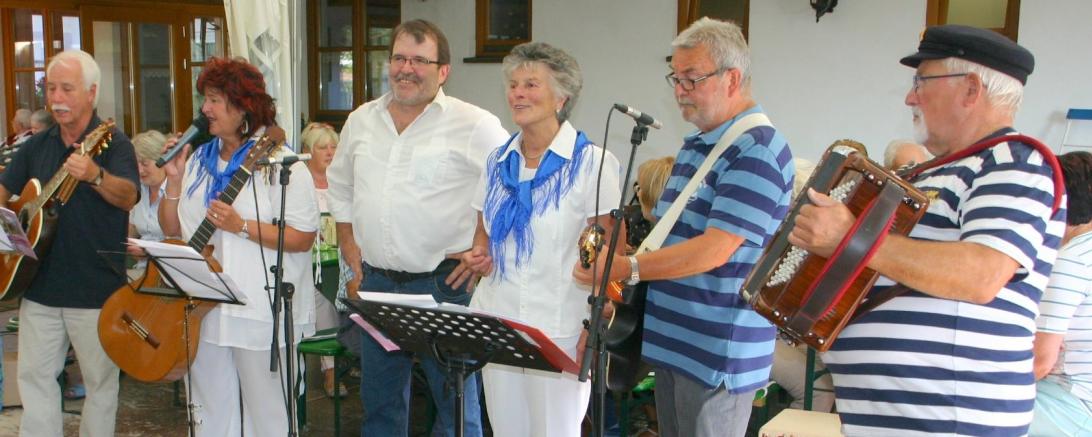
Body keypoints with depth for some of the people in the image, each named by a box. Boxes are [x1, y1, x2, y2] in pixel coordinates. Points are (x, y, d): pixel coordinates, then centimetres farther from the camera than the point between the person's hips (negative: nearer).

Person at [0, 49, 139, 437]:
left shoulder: (113, 143, -9)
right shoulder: (36, 146, 8)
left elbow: (129, 197, -25)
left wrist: (95, 175, -44)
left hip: (95, 289, -5)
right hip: (39, 284, 6)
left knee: (100, 379, 8)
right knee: (34, 374, 12)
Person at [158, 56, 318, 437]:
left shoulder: (279, 163, -10)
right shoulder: (199, 160, 10)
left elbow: (303, 238, -15)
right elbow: (172, 229, 13)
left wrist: (242, 227, -22)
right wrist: (174, 180, -2)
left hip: (260, 312, -6)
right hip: (204, 306, 7)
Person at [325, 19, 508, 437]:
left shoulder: (475, 125, -9)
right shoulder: (361, 120, 10)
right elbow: (339, 186, 23)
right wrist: (348, 242, 14)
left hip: (443, 282, -5)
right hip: (374, 281, 5)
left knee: (456, 403, 5)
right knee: (379, 401, 18)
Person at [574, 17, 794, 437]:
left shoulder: (758, 151, -16)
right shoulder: (694, 146, 15)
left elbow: (714, 250, -23)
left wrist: (625, 269, -21)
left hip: (719, 354, -9)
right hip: (671, 341, 9)